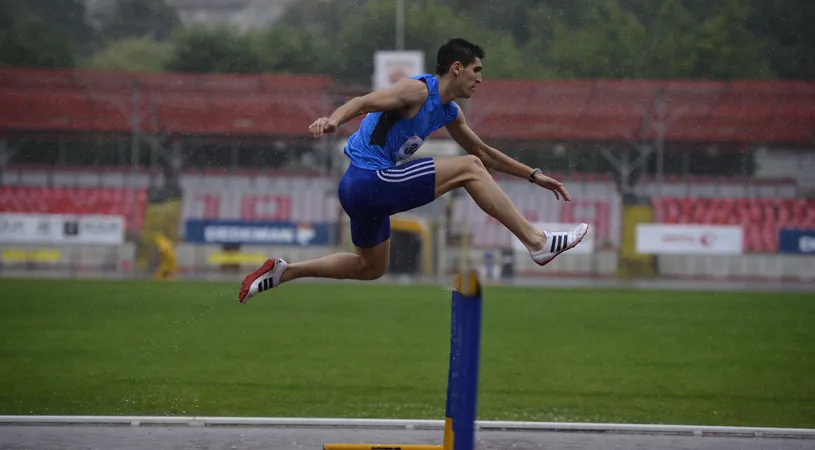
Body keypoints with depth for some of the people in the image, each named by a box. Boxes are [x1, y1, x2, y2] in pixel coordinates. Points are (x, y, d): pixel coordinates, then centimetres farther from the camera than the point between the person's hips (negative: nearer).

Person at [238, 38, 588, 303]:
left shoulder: (449, 113, 16)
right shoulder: (418, 90, -13)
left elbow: (483, 152, 27)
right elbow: (364, 102, -25)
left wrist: (533, 176, 25)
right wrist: (333, 120, -45)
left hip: (366, 191, 10)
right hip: (367, 180, -10)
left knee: (371, 268, 26)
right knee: (468, 169, -15)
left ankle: (283, 272, 26)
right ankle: (537, 242, -17)